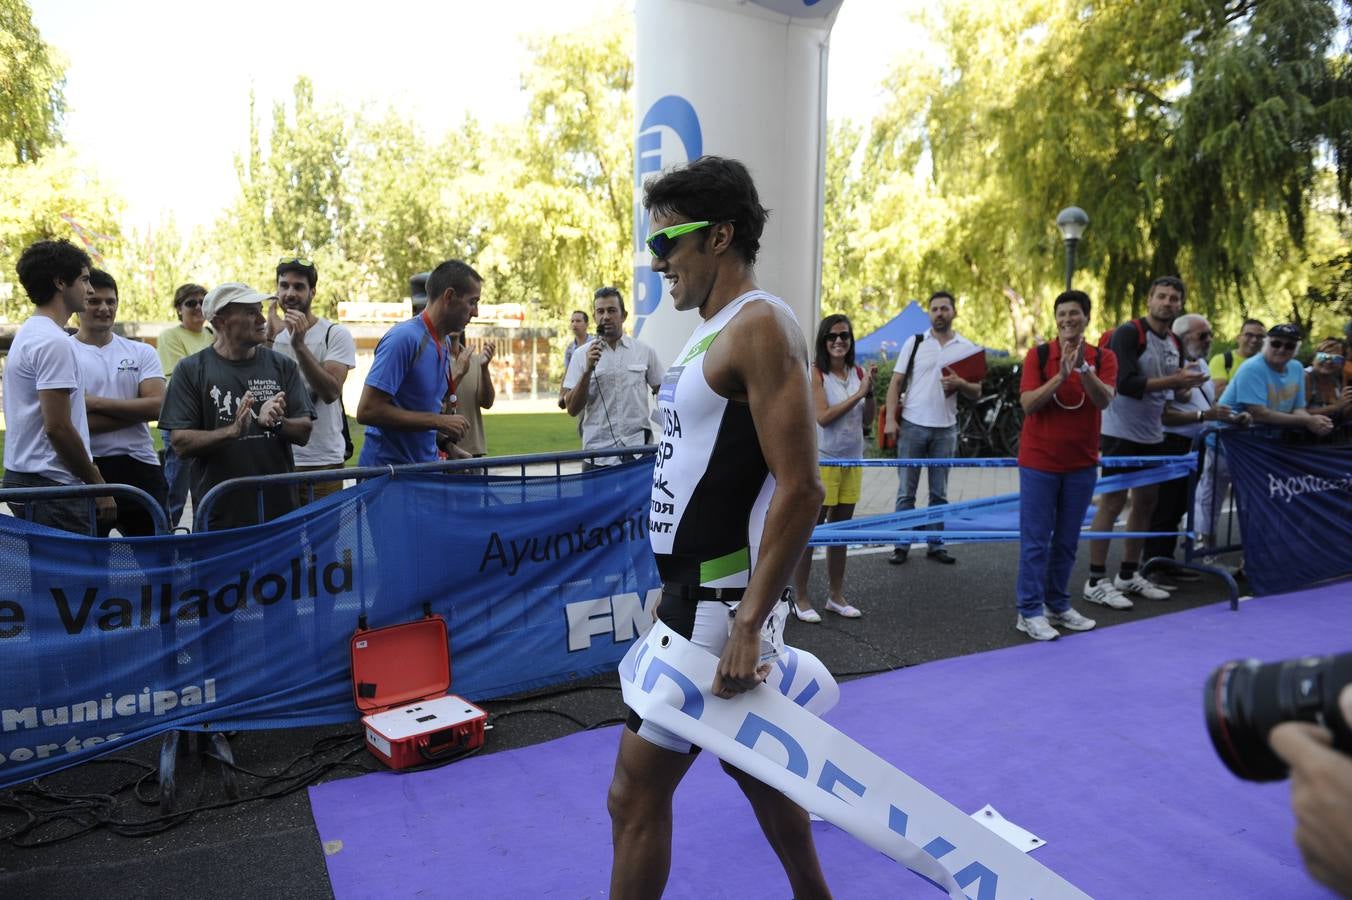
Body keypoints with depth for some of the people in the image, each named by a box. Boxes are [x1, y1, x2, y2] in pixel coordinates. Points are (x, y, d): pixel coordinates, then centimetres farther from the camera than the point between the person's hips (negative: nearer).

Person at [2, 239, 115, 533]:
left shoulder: (29, 333, 16)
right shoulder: (54, 342, -15)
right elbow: (58, 427, -20)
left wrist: (90, 474, 20)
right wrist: (97, 483, -12)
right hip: (51, 486, -10)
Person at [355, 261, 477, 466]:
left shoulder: (445, 343, 9)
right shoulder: (404, 338, -16)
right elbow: (367, 411, -21)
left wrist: (447, 445, 4)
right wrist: (437, 421, -20)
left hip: (425, 467, 8)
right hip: (387, 470, -7)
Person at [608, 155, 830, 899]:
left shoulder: (760, 327, -15)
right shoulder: (716, 330, 13)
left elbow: (799, 489, -22)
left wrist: (748, 625, -24)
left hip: (722, 604, -10)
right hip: (695, 592, 10)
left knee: (635, 795, 0)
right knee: (748, 764, 23)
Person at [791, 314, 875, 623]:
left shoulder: (857, 372, 7)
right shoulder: (816, 372, -9)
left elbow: (867, 418, 9)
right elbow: (823, 417, -17)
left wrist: (870, 390, -7)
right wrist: (858, 393, -17)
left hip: (851, 460, 6)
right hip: (822, 459, -6)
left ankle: (835, 595, 25)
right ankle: (800, 599, 9)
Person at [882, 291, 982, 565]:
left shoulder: (968, 348, 5)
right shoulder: (914, 343, 2)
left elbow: (976, 393, 6)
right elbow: (896, 382, 0)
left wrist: (960, 384, -16)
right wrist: (890, 418, -11)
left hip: (945, 429, 1)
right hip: (912, 426, -1)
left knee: (939, 493, 9)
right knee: (906, 491, 3)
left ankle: (935, 545, 19)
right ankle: (901, 546, 11)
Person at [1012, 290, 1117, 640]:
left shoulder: (1104, 358, 2)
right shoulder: (1038, 355, -2)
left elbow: (1104, 400, -15)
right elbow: (1028, 403, -12)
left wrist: (1082, 368, -30)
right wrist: (1061, 376, -24)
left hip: (1081, 463, 3)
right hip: (1039, 461, -3)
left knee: (1067, 541, 12)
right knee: (1035, 540, 0)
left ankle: (1058, 605, 25)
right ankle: (1029, 612, 7)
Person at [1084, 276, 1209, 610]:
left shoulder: (1175, 344, 12)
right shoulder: (1129, 333, -12)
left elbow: (1172, 390, 20)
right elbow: (1124, 382, -23)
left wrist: (1185, 388, -1)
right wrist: (1174, 380, -21)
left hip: (1152, 435, 8)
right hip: (1121, 431, -8)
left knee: (1147, 501, 12)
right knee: (1113, 501, -6)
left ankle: (1128, 575, 23)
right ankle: (1096, 581, 1)